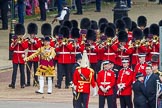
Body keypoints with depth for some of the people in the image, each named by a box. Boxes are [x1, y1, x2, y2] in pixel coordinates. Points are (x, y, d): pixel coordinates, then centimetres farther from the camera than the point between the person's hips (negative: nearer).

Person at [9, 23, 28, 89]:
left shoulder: (25, 41, 3)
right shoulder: (14, 40, 8)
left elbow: (26, 46, -17)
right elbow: (11, 49, 0)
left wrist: (21, 41, -19)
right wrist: (15, 43, -13)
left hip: (21, 57, -1)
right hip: (15, 58, 1)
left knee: (22, 71, 3)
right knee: (14, 71, -5)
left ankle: (22, 84, 8)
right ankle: (13, 83, -9)